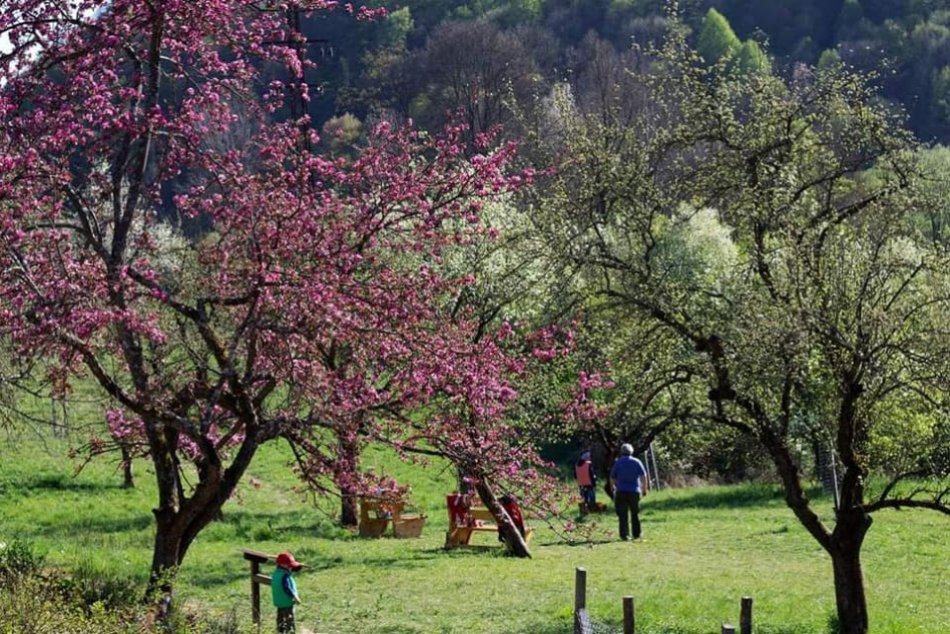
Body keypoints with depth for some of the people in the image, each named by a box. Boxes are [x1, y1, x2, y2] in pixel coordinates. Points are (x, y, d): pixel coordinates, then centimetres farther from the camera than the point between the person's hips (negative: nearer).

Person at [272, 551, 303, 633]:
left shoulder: (275, 574, 8)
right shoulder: (284, 576, -23)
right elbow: (287, 588, -27)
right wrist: (295, 597, -20)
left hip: (278, 602, 10)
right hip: (287, 602, -10)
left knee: (280, 618, 18)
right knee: (289, 620, -2)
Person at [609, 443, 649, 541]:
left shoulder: (618, 463, 2)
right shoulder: (637, 462, 1)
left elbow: (612, 479, 6)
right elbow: (643, 477, -4)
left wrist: (614, 487, 24)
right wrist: (645, 489, 4)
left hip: (621, 491, -1)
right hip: (634, 491, 1)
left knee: (623, 515, 0)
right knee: (635, 514, 12)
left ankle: (624, 534, -6)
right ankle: (636, 534, 15)